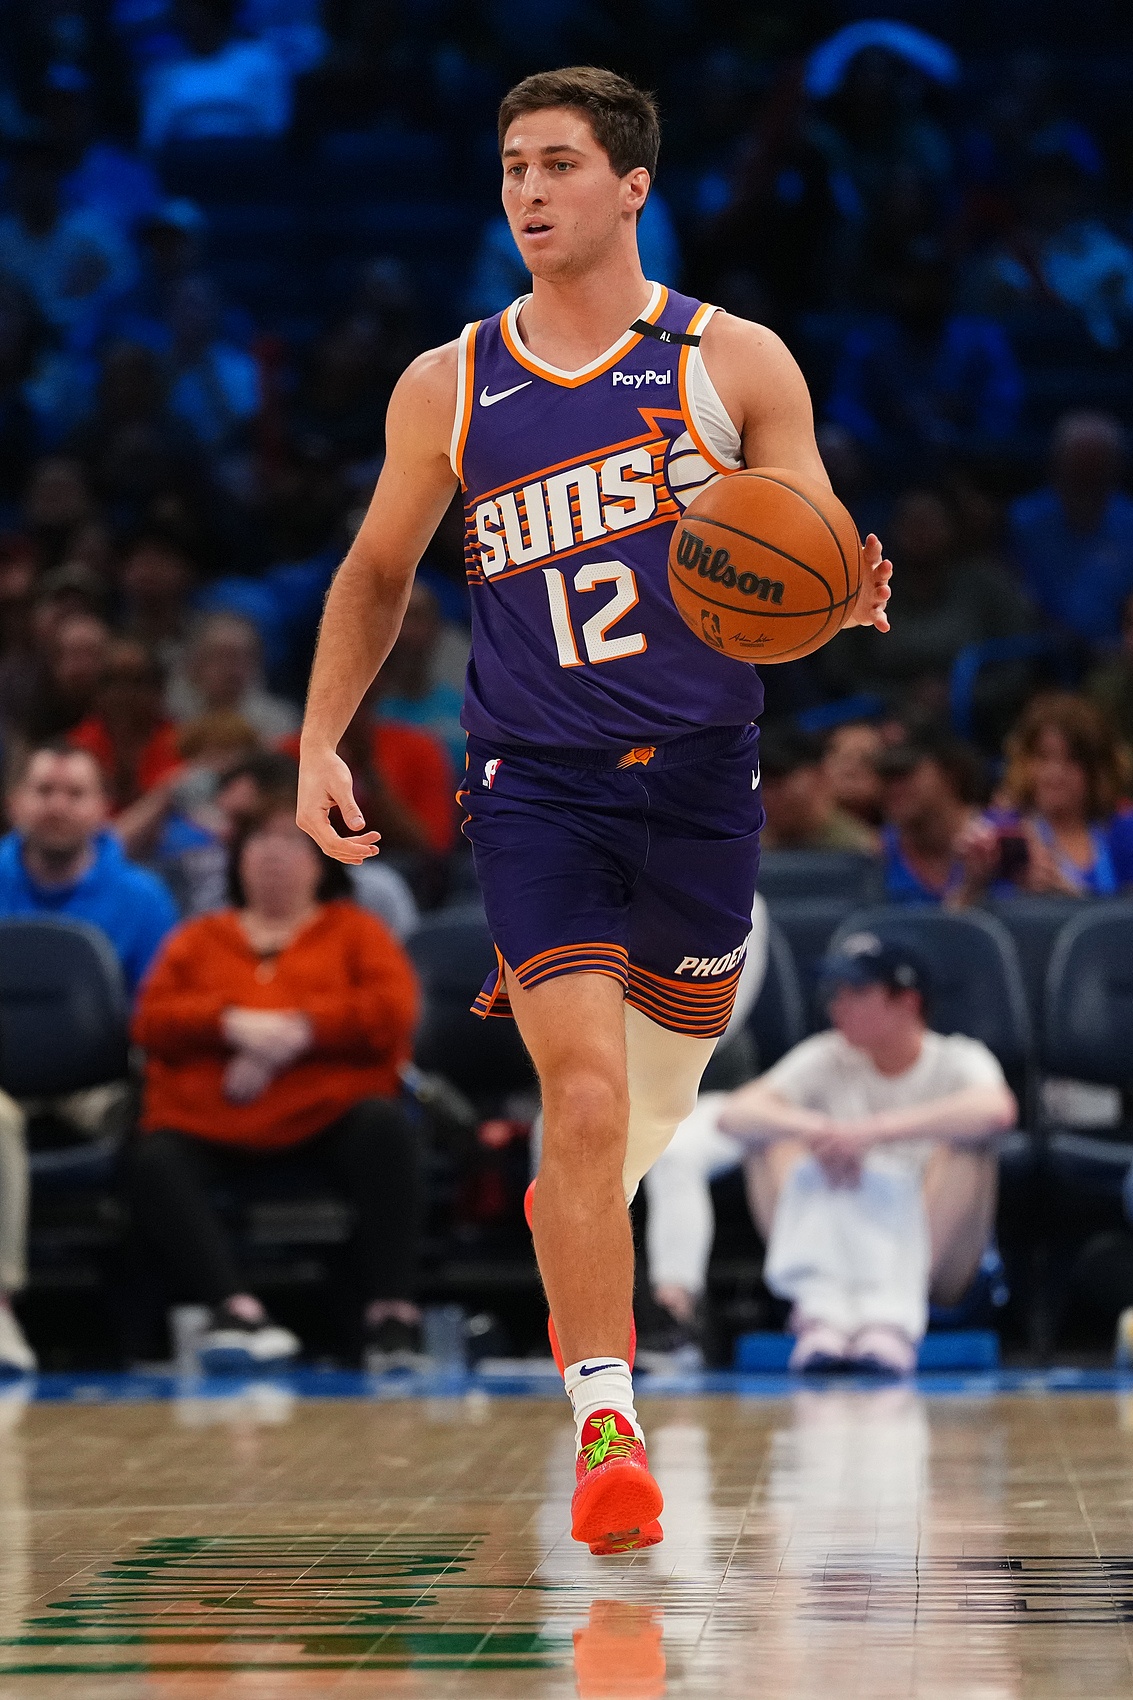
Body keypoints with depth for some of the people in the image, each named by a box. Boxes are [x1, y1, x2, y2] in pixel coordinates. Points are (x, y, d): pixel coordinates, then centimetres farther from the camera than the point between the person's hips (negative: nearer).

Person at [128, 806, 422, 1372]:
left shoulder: (353, 931, 20)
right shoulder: (198, 939, 25)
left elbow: (393, 1009, 1)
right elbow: (152, 1021, 9)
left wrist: (296, 1032, -11)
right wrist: (231, 1023, -10)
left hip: (328, 1120, -1)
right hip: (210, 1128, 1)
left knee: (385, 1124, -33)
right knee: (154, 1162, -30)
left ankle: (392, 1312, -34)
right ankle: (236, 1308, -43)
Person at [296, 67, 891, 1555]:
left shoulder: (735, 363, 1)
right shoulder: (446, 389, 5)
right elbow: (376, 576, 17)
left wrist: (845, 594, -22)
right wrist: (321, 740, 6)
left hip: (701, 774, 1)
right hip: (534, 781, -1)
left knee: (661, 1081, 16)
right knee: (584, 1092, -16)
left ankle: (575, 1234, 50)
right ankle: (606, 1427, -13)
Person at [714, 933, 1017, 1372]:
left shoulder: (957, 1060, -3)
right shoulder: (826, 1060, 5)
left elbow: (997, 1110, -29)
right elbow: (732, 1115, -11)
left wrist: (874, 1131, -39)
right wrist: (813, 1129, -32)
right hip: (835, 1258, 2)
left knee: (962, 1142, -25)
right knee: (782, 1143, -17)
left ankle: (895, 1314, -41)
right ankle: (822, 1308, -38)